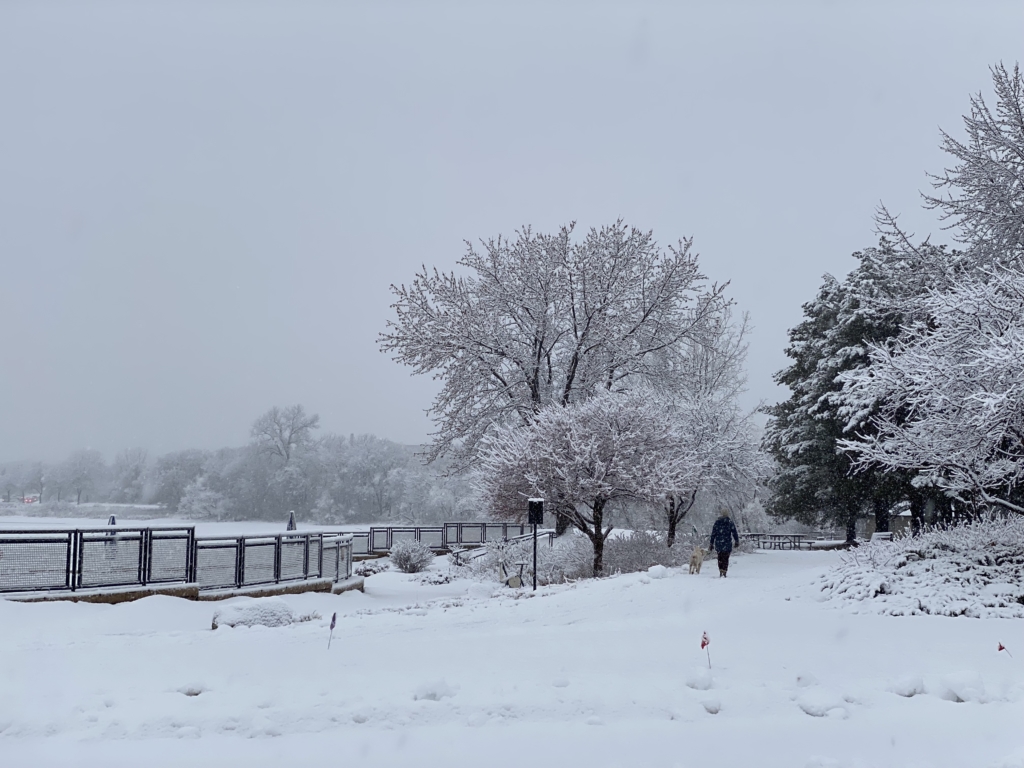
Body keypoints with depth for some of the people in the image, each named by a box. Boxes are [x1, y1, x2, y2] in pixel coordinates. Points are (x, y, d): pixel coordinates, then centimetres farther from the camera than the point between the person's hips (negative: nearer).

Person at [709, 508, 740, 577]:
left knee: (720, 558, 18)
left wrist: (711, 543, 8)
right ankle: (724, 572, -5)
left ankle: (721, 571, 13)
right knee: (725, 558, 3)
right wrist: (737, 541, 12)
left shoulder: (717, 522, 0)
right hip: (727, 544, -2)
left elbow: (713, 534, 2)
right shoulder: (730, 523, -5)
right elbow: (734, 533, -2)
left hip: (718, 543, 2)